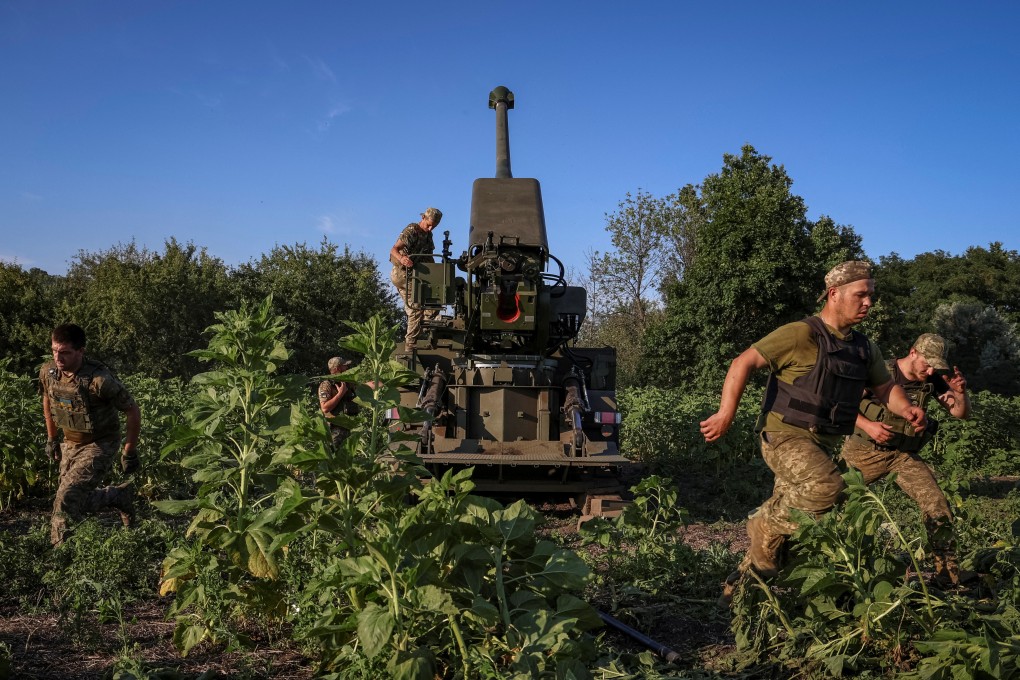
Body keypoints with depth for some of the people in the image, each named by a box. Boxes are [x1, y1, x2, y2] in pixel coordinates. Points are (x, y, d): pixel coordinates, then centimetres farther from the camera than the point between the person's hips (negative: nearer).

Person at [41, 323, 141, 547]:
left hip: (99, 446, -7)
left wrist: (129, 452, -13)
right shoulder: (47, 372, -12)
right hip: (70, 444, 7)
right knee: (78, 501, 13)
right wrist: (51, 439, 16)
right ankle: (122, 495, 38)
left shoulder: (100, 380, -30)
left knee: (68, 497, -20)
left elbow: (133, 412, -19)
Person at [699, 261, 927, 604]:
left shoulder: (864, 348, 12)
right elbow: (744, 363, -15)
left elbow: (885, 386, 21)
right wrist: (726, 414, -24)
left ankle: (739, 585, 26)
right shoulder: (802, 334, -12)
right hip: (785, 436, -8)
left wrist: (907, 410, -2)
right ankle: (766, 524, -9)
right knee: (827, 487, -33)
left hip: (825, 444, 8)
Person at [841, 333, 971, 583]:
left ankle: (948, 571, 1)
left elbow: (962, 413, 1)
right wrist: (867, 425, -31)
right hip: (864, 451, -4)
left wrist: (960, 393, -20)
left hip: (904, 454, 4)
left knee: (936, 504, -9)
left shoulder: (932, 381, -2)